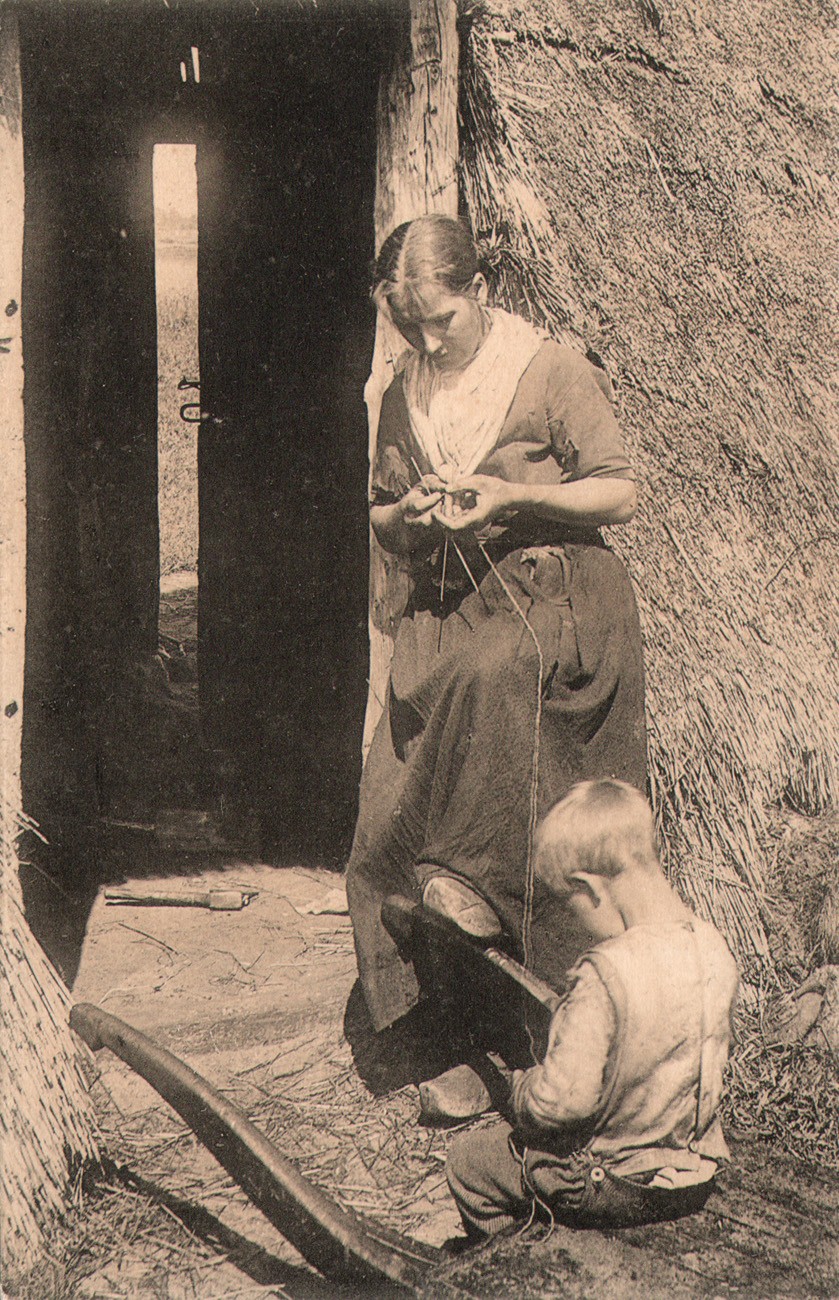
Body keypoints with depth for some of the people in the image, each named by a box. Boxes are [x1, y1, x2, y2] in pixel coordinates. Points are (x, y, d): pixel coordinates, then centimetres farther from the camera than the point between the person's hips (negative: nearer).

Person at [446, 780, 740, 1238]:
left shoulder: (607, 975, -31)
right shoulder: (714, 948, -8)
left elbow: (562, 1102, -29)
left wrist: (523, 1086, -7)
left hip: (621, 1184, -8)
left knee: (468, 1160, 12)